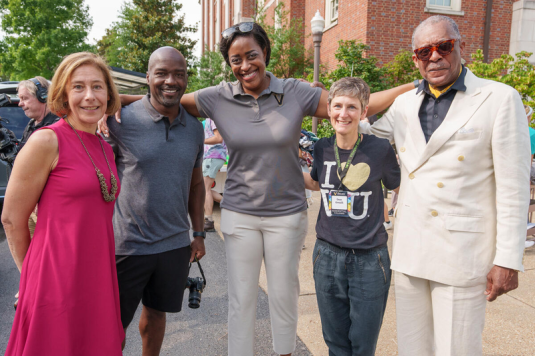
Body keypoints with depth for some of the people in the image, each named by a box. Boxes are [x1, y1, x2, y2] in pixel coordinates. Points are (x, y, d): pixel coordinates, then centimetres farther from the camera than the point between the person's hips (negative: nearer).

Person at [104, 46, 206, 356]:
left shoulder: (195, 128, 4)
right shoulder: (122, 121, -10)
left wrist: (199, 234, 11)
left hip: (175, 245, 4)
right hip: (127, 245, -3)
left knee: (156, 313, 21)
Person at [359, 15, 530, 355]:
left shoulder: (500, 99, -6)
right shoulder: (404, 104, 8)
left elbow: (513, 188, -8)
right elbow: (369, 130, 27)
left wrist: (508, 261, -10)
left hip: (462, 256, -4)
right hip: (409, 251, 5)